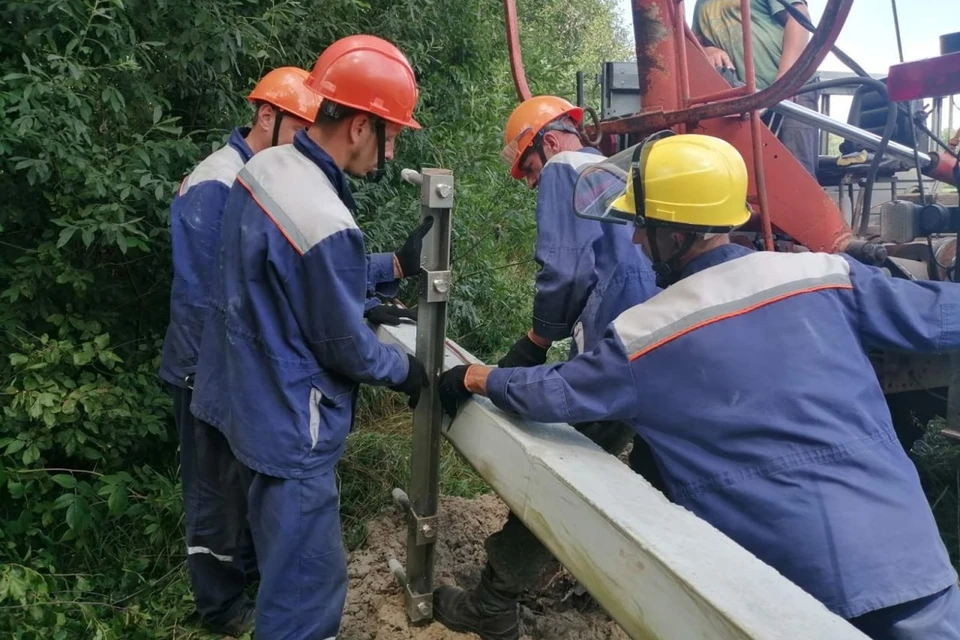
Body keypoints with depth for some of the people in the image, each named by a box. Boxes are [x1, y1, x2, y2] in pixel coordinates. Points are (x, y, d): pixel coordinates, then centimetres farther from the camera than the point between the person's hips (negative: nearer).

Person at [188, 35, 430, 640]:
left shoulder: (264, 167, -2)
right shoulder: (327, 224, -30)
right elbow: (348, 349, -18)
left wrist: (397, 266, 12)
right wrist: (410, 371, 1)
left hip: (249, 397, 10)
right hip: (289, 425, -10)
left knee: (282, 557, 29)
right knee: (306, 590, 8)